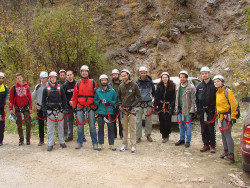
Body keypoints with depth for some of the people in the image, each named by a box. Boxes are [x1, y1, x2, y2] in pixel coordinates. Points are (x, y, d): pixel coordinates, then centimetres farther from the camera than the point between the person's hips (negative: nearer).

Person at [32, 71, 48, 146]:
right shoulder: (37, 86, 4)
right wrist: (35, 90, -7)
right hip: (40, 108, 3)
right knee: (40, 124, 8)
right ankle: (41, 140, 17)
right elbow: (32, 96, 7)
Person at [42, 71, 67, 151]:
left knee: (60, 127, 9)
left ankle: (62, 142, 20)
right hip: (50, 111, -1)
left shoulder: (60, 88, 6)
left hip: (59, 111, 1)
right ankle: (50, 144, 7)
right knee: (50, 128, 1)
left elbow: (64, 99, 9)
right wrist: (44, 111, -4)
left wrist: (64, 109, 2)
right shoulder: (46, 89, 4)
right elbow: (43, 101, 4)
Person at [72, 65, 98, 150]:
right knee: (80, 125, 6)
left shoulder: (93, 82, 4)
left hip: (90, 107, -1)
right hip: (80, 107, 1)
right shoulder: (78, 83, 7)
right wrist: (74, 106, 5)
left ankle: (95, 143, 11)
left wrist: (96, 105, 2)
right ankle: (79, 142, 18)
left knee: (92, 126, 1)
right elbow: (74, 96, 9)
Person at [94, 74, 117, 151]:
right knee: (100, 129, 4)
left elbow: (115, 100, 8)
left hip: (110, 112, 0)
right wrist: (99, 102, -11)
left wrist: (110, 103, -10)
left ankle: (111, 144, 12)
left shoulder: (112, 91, 5)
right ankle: (100, 144, 14)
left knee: (111, 128, 2)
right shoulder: (97, 91, 7)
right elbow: (95, 101, 10)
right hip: (100, 112, 0)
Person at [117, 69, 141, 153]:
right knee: (124, 128, 8)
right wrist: (120, 104, 5)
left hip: (131, 109, -3)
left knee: (132, 128, -5)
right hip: (123, 109, 3)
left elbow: (139, 97, 0)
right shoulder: (121, 86, 8)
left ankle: (133, 145, -1)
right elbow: (118, 96, 20)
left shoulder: (134, 85, -2)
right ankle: (124, 144, 17)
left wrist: (132, 105, -9)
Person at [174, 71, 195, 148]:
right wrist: (176, 107, 13)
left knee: (188, 125, 2)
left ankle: (188, 141, 14)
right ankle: (182, 139, 24)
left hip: (187, 109, -6)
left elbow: (193, 100, -10)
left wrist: (192, 111, -13)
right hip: (180, 109, 6)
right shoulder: (178, 87, 9)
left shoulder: (191, 87, -10)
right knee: (181, 125, 12)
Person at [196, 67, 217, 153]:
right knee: (203, 129, 9)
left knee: (211, 129, -1)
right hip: (202, 111, 4)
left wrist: (216, 109, -8)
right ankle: (206, 144, 20)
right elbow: (197, 99, 15)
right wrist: (198, 110, 11)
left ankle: (212, 146, 10)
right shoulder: (199, 86, 10)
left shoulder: (214, 84, -4)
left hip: (211, 110, -4)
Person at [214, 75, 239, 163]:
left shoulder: (227, 91, -10)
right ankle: (226, 151, 21)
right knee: (223, 135, 11)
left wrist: (233, 116, -16)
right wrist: (217, 115, 20)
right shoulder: (217, 93, 14)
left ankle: (231, 155, -12)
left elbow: (234, 104, -13)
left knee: (227, 134, -12)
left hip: (227, 116, -8)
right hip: (220, 116, 8)